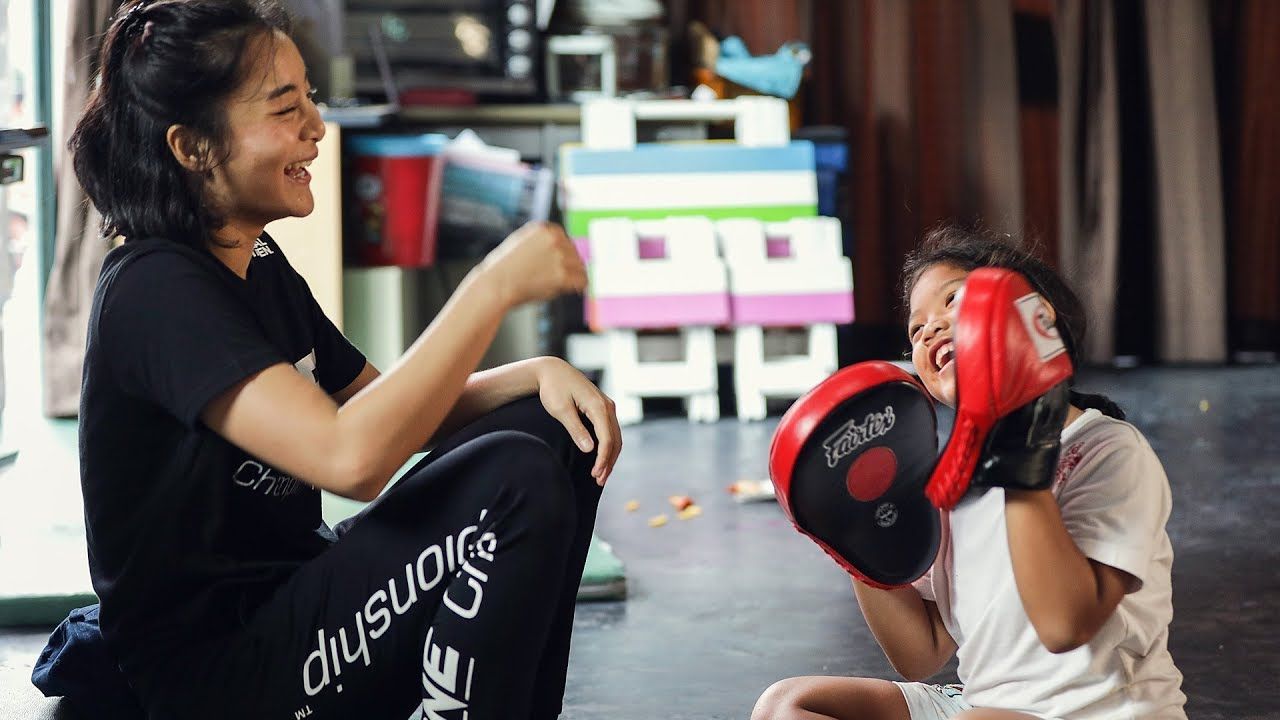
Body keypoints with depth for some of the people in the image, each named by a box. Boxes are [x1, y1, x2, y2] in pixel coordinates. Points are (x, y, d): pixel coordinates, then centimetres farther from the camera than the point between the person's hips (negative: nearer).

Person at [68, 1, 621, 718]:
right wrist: (495, 286, -27)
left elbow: (391, 409, 15)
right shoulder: (155, 292, -20)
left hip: (288, 593, 10)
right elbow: (352, 455, -32)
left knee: (550, 434, 2)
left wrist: (536, 373, -4)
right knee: (516, 485, -23)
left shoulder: (258, 264, 10)